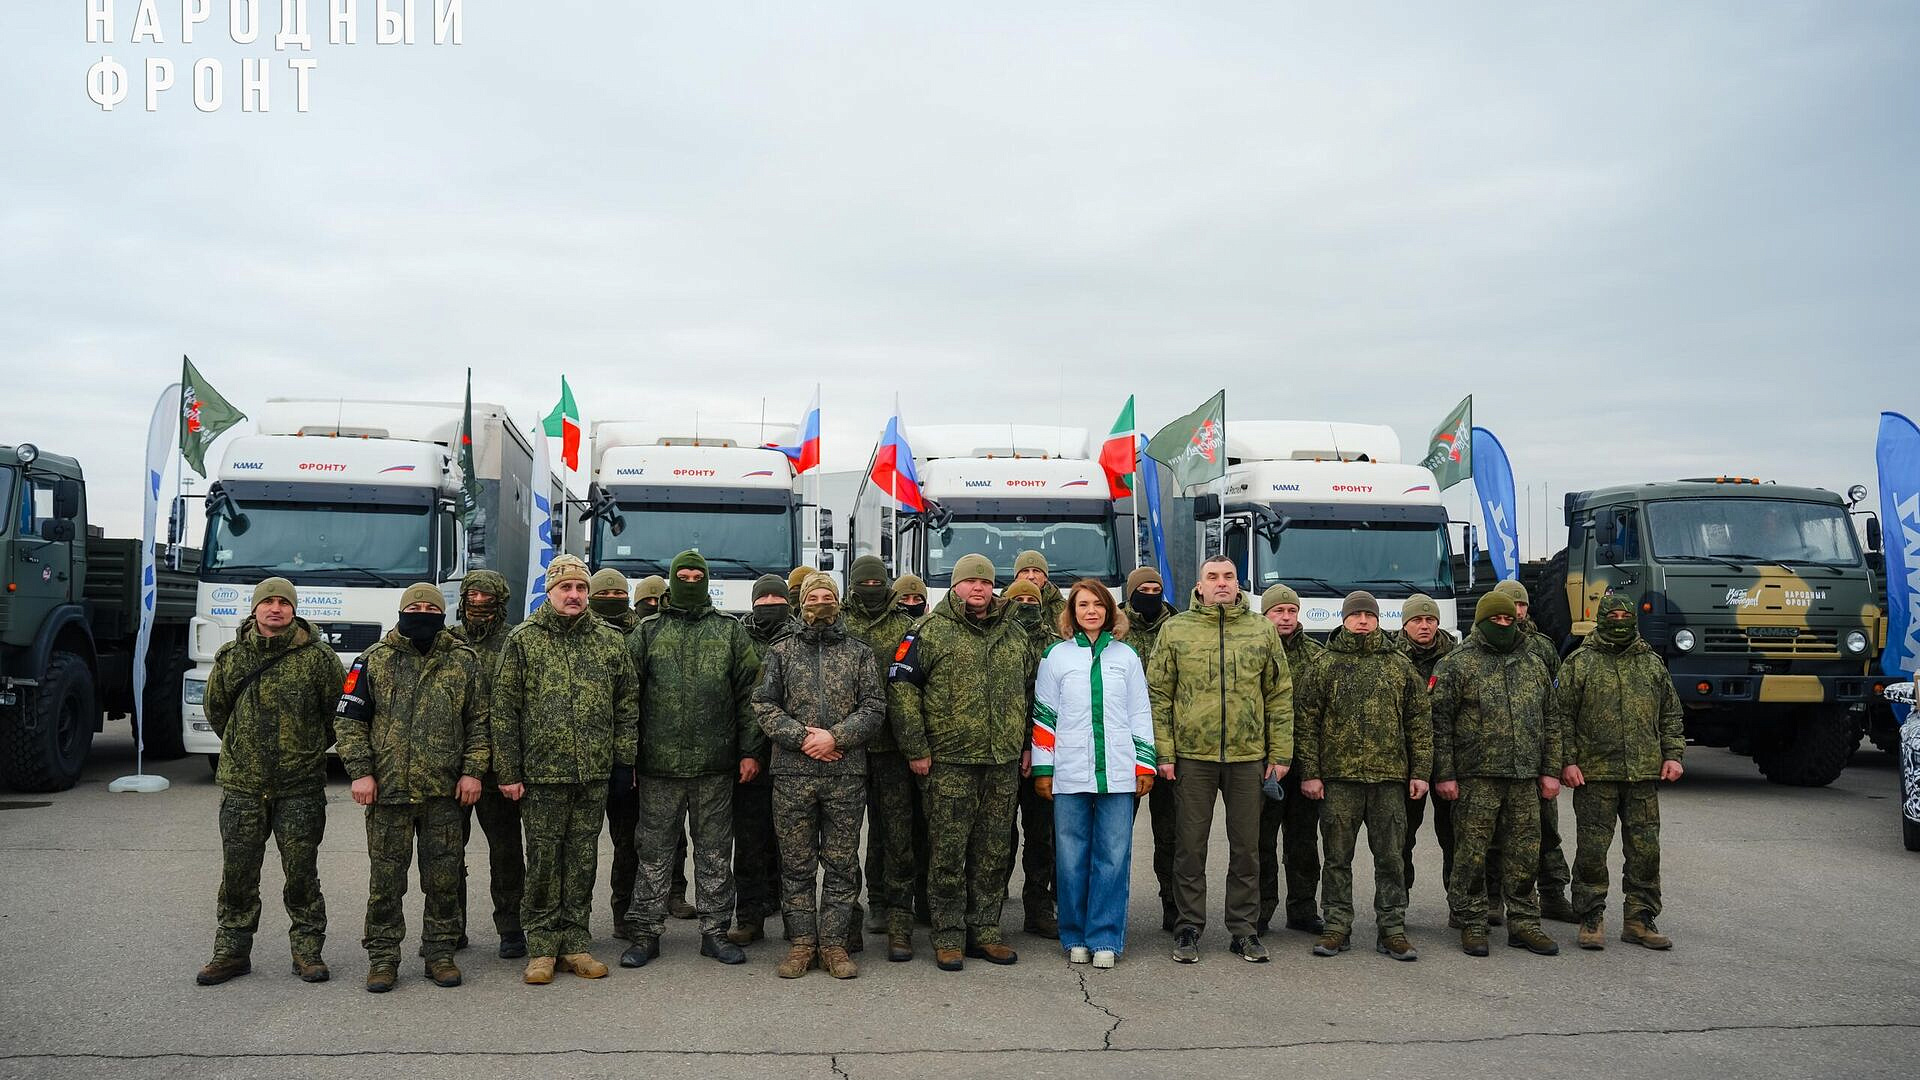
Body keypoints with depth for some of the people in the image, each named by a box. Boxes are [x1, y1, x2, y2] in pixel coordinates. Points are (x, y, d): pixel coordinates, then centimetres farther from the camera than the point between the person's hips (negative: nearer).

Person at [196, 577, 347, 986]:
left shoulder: (318, 658, -5)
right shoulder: (230, 657, 4)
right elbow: (216, 709, 19)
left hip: (300, 787, -2)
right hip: (242, 786, 2)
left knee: (301, 874, 4)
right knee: (238, 874, 8)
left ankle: (307, 951, 16)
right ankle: (232, 951, 21)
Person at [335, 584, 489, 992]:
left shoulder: (465, 661, 5)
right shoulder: (375, 660, 5)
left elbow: (480, 722, 6)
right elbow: (349, 719, 5)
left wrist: (472, 771, -3)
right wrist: (360, 771, -4)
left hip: (445, 791, 0)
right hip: (387, 789, 0)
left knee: (444, 878, 7)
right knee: (385, 878, 6)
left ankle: (440, 951, 20)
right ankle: (383, 956, 19)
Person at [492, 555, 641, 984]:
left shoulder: (609, 640, 7)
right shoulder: (523, 641, 0)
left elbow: (627, 705, 11)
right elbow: (504, 711, -1)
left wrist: (624, 760, 6)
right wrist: (508, 771, -4)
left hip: (594, 774, 2)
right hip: (541, 773, -2)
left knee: (583, 859, 9)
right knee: (543, 860, 4)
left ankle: (575, 944, 20)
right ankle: (542, 948, 16)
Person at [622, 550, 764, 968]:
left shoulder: (730, 631, 7)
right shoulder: (648, 631, 7)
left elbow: (749, 693, 5)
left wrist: (749, 750, -1)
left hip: (716, 765, 0)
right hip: (659, 763, 0)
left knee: (715, 851, 8)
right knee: (654, 851, 6)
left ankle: (715, 931, 19)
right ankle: (646, 933, 17)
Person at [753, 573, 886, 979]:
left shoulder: (859, 652, 9)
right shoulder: (781, 652, 9)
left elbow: (875, 707, 1)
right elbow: (764, 705, 1)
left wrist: (835, 736, -12)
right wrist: (801, 737, -11)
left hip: (846, 773, 0)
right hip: (792, 773, 0)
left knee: (842, 863, 5)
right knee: (797, 864, 6)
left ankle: (833, 943, 14)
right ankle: (801, 943, 16)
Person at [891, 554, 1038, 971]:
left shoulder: (1015, 635, 13)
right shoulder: (931, 631, -2)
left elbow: (1032, 691, 22)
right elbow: (904, 689, -6)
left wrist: (1028, 746, 15)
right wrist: (916, 748, -9)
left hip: (1004, 764, 5)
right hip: (949, 762, -4)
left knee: (994, 853, 10)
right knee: (948, 851, 1)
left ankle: (985, 931, 22)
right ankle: (948, 936, 12)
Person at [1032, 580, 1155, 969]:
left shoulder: (1126, 655, 11)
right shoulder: (1057, 655, 7)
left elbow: (1141, 714, 12)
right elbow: (1044, 716, 6)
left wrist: (1145, 764, 7)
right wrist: (1043, 769, 2)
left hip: (1117, 773, 1)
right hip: (1070, 775, -1)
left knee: (1113, 857, 1)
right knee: (1071, 858, 3)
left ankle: (1105, 938, 10)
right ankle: (1075, 937, 15)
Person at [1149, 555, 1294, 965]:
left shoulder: (1262, 630, 7)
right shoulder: (1176, 629, 2)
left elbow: (1280, 695, 9)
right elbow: (1159, 695, 2)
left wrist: (1280, 753, 4)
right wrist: (1163, 752, -5)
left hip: (1247, 755, 2)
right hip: (1192, 755, -1)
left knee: (1246, 847, 9)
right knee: (1190, 846, 6)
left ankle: (1244, 930, 21)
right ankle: (1189, 928, 18)